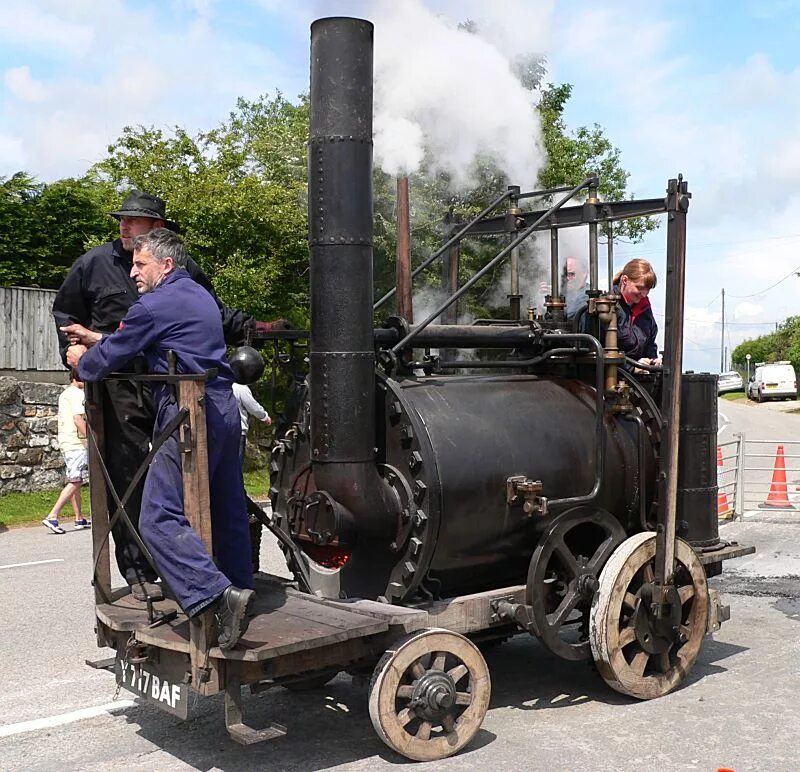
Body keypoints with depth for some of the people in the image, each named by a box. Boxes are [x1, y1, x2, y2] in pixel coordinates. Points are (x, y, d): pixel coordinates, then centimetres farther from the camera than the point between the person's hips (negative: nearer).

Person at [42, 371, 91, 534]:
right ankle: (52, 517, -16)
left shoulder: (64, 394, 19)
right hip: (76, 443, -10)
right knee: (75, 481, -10)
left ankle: (79, 519, 17)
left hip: (65, 441, 10)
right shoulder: (78, 394, -10)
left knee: (74, 481, 13)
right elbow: (78, 418, -20)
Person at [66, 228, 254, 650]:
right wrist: (97, 340, 34)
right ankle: (239, 588, 24)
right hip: (224, 409, 10)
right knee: (226, 510, 15)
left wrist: (82, 362, 22)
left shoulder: (154, 306, -9)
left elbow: (107, 359, 1)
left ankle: (217, 596, -22)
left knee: (160, 518, -10)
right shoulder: (200, 296, 19)